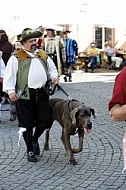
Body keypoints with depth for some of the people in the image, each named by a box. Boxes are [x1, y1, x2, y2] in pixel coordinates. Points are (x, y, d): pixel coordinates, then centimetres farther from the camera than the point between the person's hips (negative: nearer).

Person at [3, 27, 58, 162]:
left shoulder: (43, 56, 17)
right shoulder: (16, 57, 0)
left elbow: (52, 69, 27)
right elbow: (9, 75, -5)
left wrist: (54, 76, 6)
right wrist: (10, 90, -15)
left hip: (41, 93, 4)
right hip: (24, 94, -4)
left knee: (44, 120, 6)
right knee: (26, 123, 1)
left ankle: (35, 140, 35)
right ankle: (30, 150, 14)